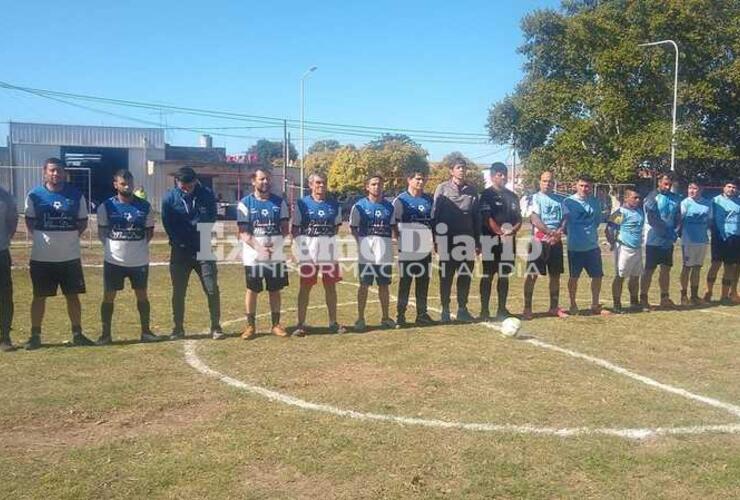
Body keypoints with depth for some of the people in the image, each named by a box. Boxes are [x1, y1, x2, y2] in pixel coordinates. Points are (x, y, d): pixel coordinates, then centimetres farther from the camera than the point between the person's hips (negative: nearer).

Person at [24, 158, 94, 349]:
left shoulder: (76, 195, 1)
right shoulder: (35, 195, -1)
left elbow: (83, 221, 8)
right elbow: (29, 221, 7)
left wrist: (72, 235, -3)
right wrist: (39, 236, -2)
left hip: (70, 256, 1)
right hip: (42, 256, -1)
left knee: (73, 295, 8)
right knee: (39, 296, 7)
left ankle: (77, 334, 18)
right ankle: (35, 335, 18)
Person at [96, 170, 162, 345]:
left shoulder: (144, 206, 2)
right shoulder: (106, 206, -2)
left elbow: (149, 231, 9)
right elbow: (101, 232, 6)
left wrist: (140, 245, -1)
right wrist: (111, 245, -5)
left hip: (140, 260, 1)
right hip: (114, 260, -1)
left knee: (142, 295, 9)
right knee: (108, 297, 4)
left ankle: (146, 332, 19)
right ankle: (106, 334, 16)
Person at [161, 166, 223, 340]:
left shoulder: (207, 194, -4)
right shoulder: (170, 198, -5)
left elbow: (211, 220, 2)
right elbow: (167, 224, -2)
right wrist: (179, 242, -7)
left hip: (204, 250, 0)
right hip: (180, 252, 0)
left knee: (212, 289, -1)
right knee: (178, 292, 6)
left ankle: (216, 327, 9)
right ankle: (178, 328, 18)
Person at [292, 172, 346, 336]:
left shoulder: (334, 204, 7)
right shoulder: (302, 204, -1)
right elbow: (295, 228, 1)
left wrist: (327, 241, 2)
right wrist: (300, 247, -9)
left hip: (329, 251, 3)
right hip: (308, 252, -3)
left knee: (331, 286, 9)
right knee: (305, 287, 3)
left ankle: (333, 322, 19)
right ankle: (301, 324, 9)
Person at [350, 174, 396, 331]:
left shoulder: (389, 206, 10)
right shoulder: (359, 205, -1)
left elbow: (393, 226, 13)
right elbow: (353, 227, -1)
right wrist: (360, 242, -13)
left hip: (385, 249, 3)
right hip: (366, 249, -3)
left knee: (384, 284, 11)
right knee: (364, 284, 2)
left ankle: (385, 317, 21)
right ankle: (360, 318, 9)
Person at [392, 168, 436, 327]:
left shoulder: (429, 200, 12)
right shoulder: (401, 200, -4)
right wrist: (400, 239, -10)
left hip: (425, 249, 5)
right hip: (407, 249, -5)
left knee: (423, 282, 8)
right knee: (405, 282, 0)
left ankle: (422, 314, 16)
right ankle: (400, 315, 7)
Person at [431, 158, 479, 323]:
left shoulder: (472, 190, 11)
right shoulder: (442, 189, 0)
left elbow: (477, 216, 13)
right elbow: (435, 215, -1)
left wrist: (477, 240, 9)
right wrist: (436, 239, -7)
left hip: (467, 239, 3)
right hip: (447, 239, -3)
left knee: (466, 275, 6)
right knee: (446, 276, 2)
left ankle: (462, 309, 17)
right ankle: (445, 310, 11)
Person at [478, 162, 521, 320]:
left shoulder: (512, 196, 16)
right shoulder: (486, 194, -2)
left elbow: (519, 218, 13)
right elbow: (487, 218, -12)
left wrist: (513, 230, -7)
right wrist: (500, 231, -20)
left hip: (508, 240, 6)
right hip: (490, 238, -6)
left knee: (504, 276, 9)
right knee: (488, 276, -3)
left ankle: (502, 310, 16)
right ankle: (484, 310, 2)